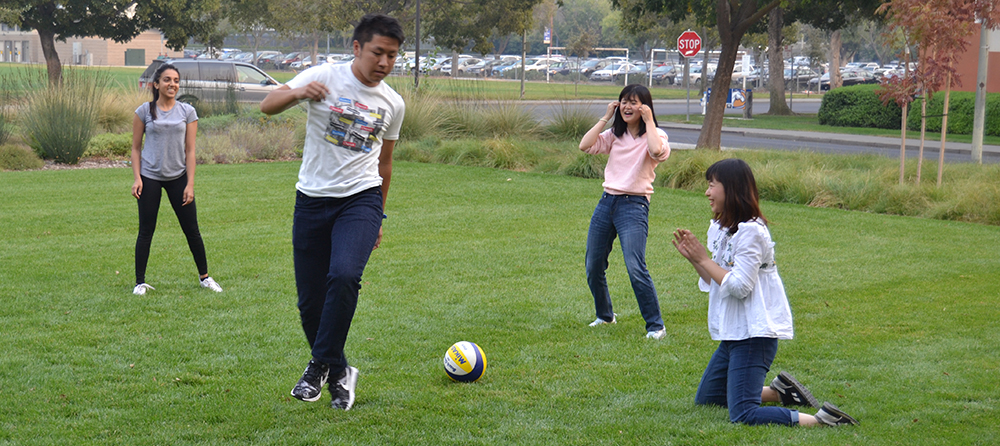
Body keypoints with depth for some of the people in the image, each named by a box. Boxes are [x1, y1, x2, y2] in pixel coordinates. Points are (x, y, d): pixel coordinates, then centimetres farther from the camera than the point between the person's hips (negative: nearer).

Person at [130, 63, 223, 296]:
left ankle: (204, 276, 20)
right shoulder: (144, 111, 0)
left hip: (178, 177, 1)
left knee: (192, 230, 5)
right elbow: (136, 148, 5)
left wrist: (190, 184, -4)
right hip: (150, 177, -1)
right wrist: (137, 178, -6)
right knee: (146, 231, 1)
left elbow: (190, 150, 2)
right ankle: (140, 282, 10)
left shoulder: (187, 112, 3)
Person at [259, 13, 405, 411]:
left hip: (361, 199, 0)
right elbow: (267, 106, -7)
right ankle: (338, 372, 24)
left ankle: (322, 366, -9)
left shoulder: (393, 104, 8)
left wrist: (377, 219, 24)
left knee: (344, 275, -26)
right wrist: (298, 92, -28)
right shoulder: (325, 77, -2)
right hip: (312, 199, 0)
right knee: (310, 300, 1)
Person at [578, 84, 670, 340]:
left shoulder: (654, 135, 0)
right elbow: (585, 146, 1)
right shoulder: (615, 135, 14)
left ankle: (655, 326, -9)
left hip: (634, 205, -6)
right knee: (593, 267, 10)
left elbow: (657, 151, -24)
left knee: (635, 269, -18)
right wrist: (606, 118, 3)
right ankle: (605, 315, 33)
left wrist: (649, 121, -13)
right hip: (607, 202, 6)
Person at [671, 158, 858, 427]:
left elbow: (738, 286, -22)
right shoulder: (718, 228, 12)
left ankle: (822, 420, -17)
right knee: (705, 401, 19)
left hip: (754, 333, -10)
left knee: (743, 415, -20)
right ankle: (779, 391, 25)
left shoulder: (750, 231, -17)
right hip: (733, 333, 10)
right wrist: (693, 258, 2)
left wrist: (704, 259, -14)